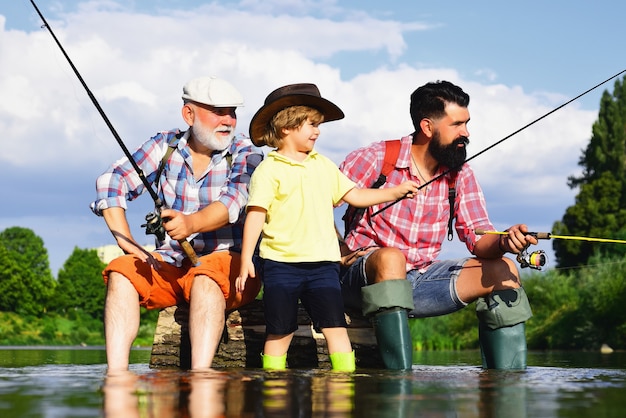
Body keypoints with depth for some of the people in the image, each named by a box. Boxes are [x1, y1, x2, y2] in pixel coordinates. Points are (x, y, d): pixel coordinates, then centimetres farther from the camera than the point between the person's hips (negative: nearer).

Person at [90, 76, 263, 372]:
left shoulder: (245, 155, -4)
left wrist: (191, 224, -44)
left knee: (205, 278, -36)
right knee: (121, 272, -22)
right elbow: (111, 182, -1)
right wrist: (127, 243, -13)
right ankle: (115, 375, -31)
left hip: (227, 261, -4)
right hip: (169, 263, 4)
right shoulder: (165, 146, 5)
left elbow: (233, 201, -24)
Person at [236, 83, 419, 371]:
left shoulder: (323, 165, 15)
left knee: (335, 326, -2)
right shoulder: (269, 170, -3)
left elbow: (353, 195, 19)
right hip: (281, 264, -4)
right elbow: (256, 213, -9)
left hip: (322, 262, 4)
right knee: (280, 332, 2)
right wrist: (246, 259, -14)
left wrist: (395, 192, 10)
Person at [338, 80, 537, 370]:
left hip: (421, 280, 6)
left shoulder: (460, 175, 6)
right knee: (391, 258, -39)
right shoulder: (374, 159, -11)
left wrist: (503, 242, -24)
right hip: (363, 277, -6)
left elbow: (477, 237, -2)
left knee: (503, 271, -8)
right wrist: (340, 254, -20)